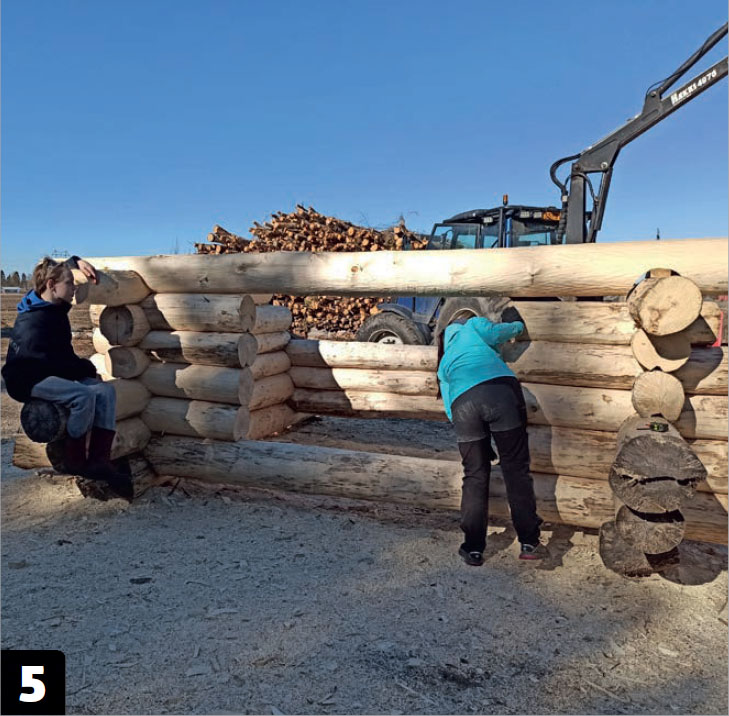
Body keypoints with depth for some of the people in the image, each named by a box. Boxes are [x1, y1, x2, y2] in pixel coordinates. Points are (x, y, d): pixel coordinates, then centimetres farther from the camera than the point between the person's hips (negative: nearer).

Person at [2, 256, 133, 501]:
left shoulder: (55, 307, 8)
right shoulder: (32, 321, -18)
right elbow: (50, 361, -21)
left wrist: (76, 262, 9)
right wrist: (86, 368, -12)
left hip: (53, 374, 9)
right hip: (28, 380, -9)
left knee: (106, 391, -16)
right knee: (84, 395, -34)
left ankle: (99, 461, -23)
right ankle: (74, 461, -16)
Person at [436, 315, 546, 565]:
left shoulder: (444, 364, 36)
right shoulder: (472, 326, 30)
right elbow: (499, 332, 10)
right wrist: (516, 326, 32)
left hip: (463, 405, 3)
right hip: (501, 391, -2)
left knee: (474, 476, 14)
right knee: (516, 469, 6)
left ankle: (473, 549, 17)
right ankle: (529, 544, 10)